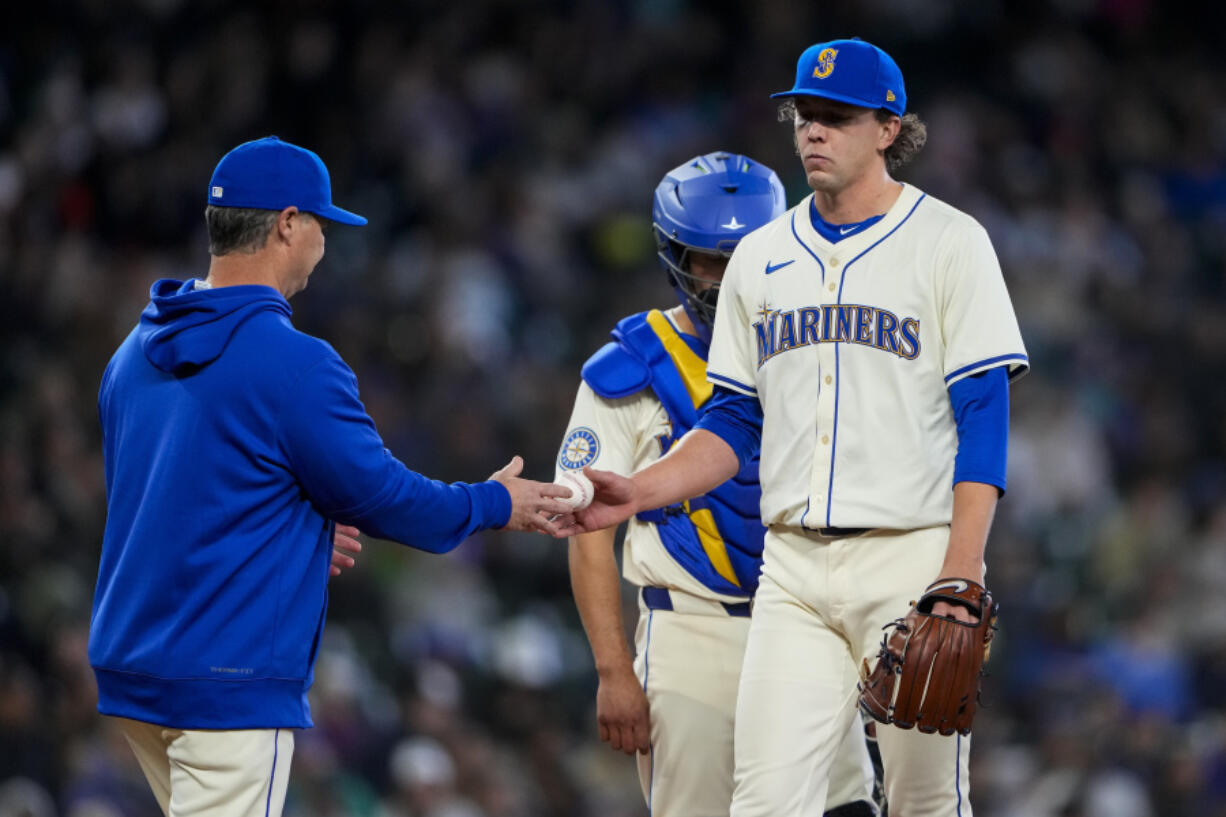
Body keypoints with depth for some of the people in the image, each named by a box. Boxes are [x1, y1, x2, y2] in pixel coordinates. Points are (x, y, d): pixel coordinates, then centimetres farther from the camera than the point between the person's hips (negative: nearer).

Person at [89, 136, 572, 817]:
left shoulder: (135, 355, 11)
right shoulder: (293, 363, -15)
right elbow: (378, 493, -7)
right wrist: (496, 504, 9)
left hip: (129, 673, 9)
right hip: (228, 683, -9)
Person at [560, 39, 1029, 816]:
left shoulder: (948, 242, 0)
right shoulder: (762, 257, 14)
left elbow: (983, 417, -6)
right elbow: (736, 423, 17)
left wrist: (961, 576, -16)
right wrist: (641, 490, -1)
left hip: (912, 552, -4)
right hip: (795, 568, 4)